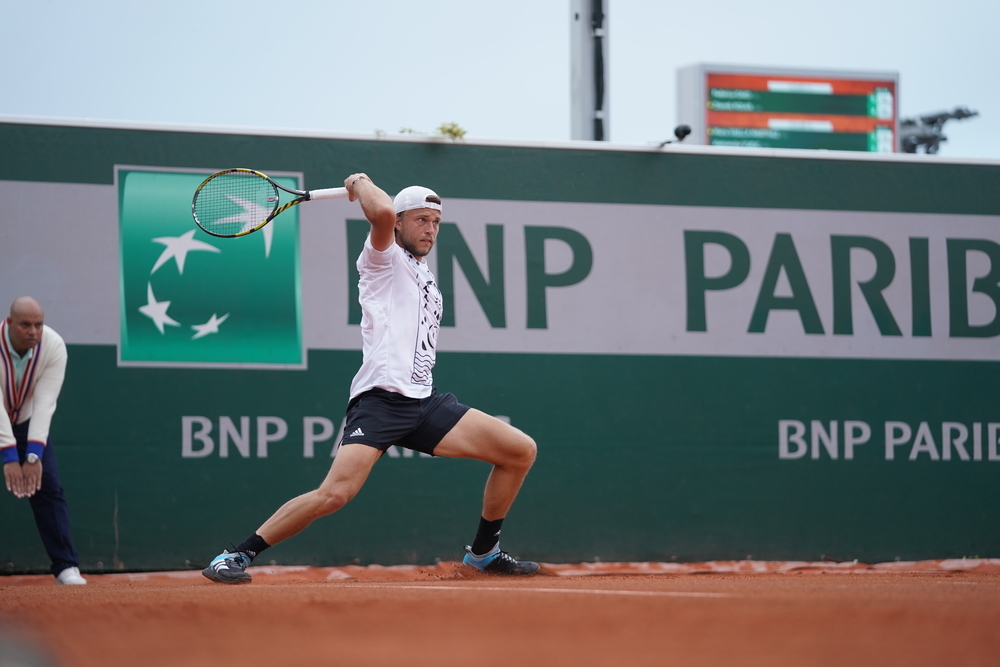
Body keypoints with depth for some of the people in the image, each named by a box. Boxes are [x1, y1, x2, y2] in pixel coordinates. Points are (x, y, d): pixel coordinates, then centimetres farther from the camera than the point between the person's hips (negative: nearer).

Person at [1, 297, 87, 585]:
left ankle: (66, 567, -8)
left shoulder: (53, 346, -25)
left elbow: (45, 402, -29)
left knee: (48, 485, -11)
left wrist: (34, 455, -38)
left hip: (27, 422, 2)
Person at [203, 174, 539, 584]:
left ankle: (483, 551, 16)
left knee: (521, 450, 2)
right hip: (380, 397, -8)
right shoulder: (385, 260, 3)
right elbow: (383, 212, -17)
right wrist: (361, 184, -2)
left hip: (423, 401, 8)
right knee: (334, 494, -24)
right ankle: (236, 556, -13)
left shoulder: (425, 277, 26)